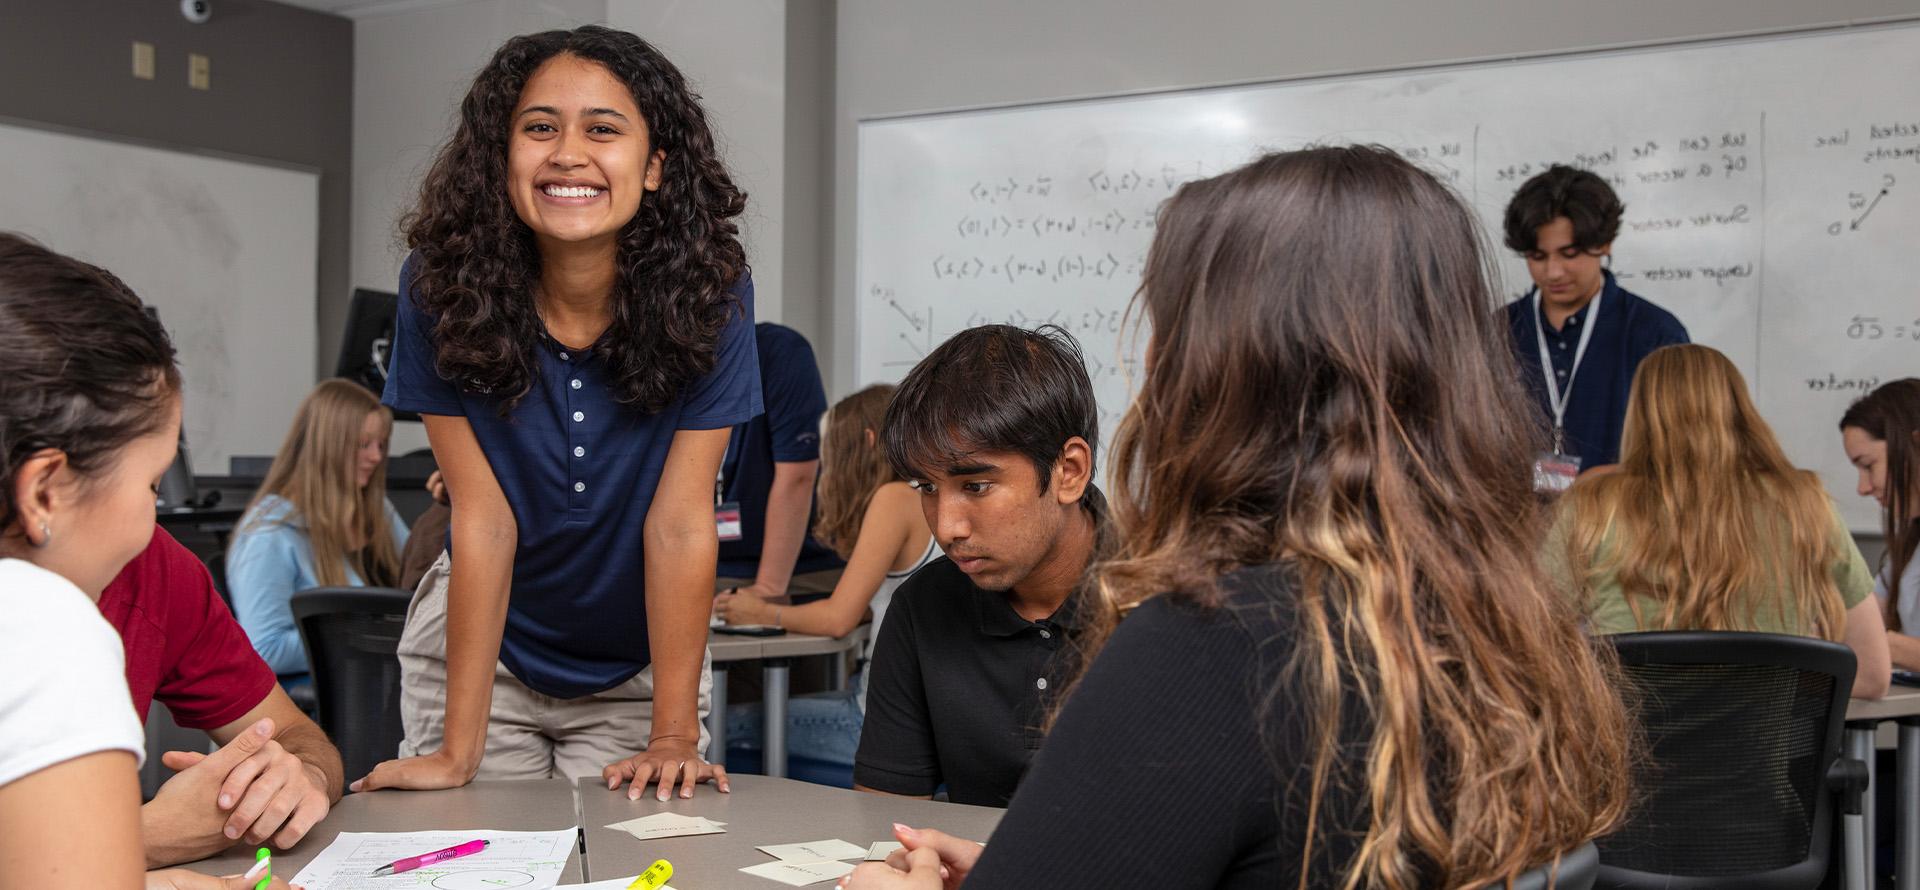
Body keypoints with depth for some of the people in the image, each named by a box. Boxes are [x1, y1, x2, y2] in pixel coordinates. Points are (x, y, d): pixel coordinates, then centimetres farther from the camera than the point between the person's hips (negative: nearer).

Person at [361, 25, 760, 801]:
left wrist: (675, 736, -19)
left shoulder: (709, 293, -21)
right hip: (482, 644, 0)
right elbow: (484, 517, -19)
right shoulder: (442, 287, -20)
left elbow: (680, 522, -19)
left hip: (638, 664, 0)